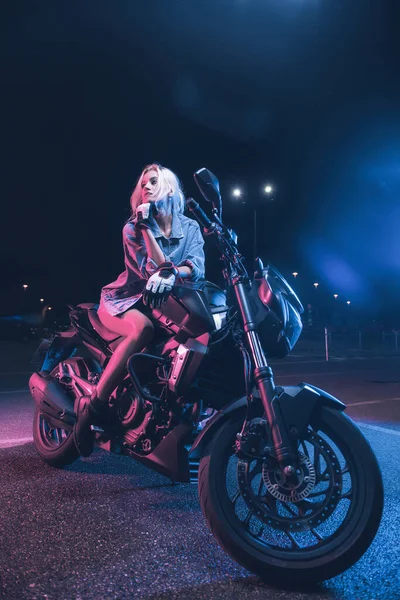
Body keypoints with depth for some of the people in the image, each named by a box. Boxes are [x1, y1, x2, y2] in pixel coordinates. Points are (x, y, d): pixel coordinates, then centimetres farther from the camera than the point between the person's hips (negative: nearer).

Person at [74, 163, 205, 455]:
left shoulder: (190, 227, 5)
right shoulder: (133, 227, -2)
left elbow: (197, 267, -13)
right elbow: (156, 269, -16)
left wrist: (173, 273, -34)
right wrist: (146, 228, -24)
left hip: (165, 301, 3)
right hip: (125, 299, -3)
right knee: (143, 329, -39)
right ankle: (92, 405, -30)